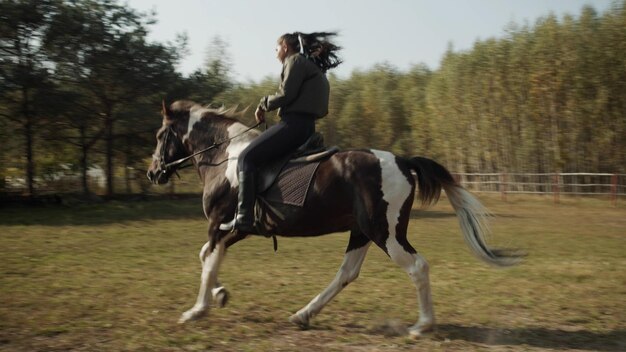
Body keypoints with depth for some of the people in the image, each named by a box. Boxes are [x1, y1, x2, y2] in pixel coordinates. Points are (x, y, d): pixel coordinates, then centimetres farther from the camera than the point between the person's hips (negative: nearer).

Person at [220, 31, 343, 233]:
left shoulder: (295, 60, -2)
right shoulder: (311, 66, 26)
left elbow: (286, 94, -14)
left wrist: (264, 104, 1)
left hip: (293, 124, -11)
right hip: (307, 127, 11)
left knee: (246, 158, -14)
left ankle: (244, 218, -24)